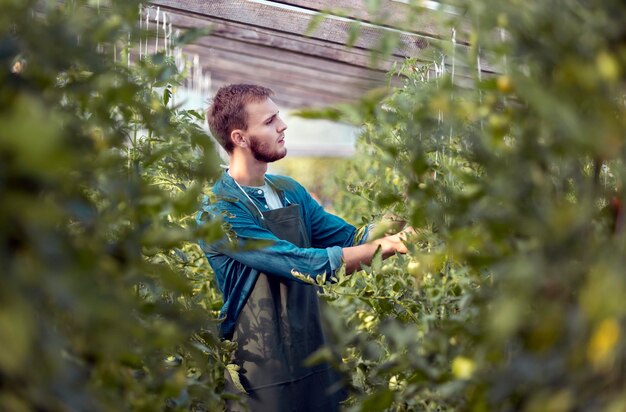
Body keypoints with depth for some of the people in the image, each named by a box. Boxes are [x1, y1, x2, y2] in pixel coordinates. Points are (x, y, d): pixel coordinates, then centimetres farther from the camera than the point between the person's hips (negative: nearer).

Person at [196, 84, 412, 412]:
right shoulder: (219, 211, -17)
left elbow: (349, 238, 11)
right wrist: (384, 247, -22)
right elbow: (305, 264, -23)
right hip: (262, 377, -7)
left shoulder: (290, 191, 8)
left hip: (316, 360, 7)